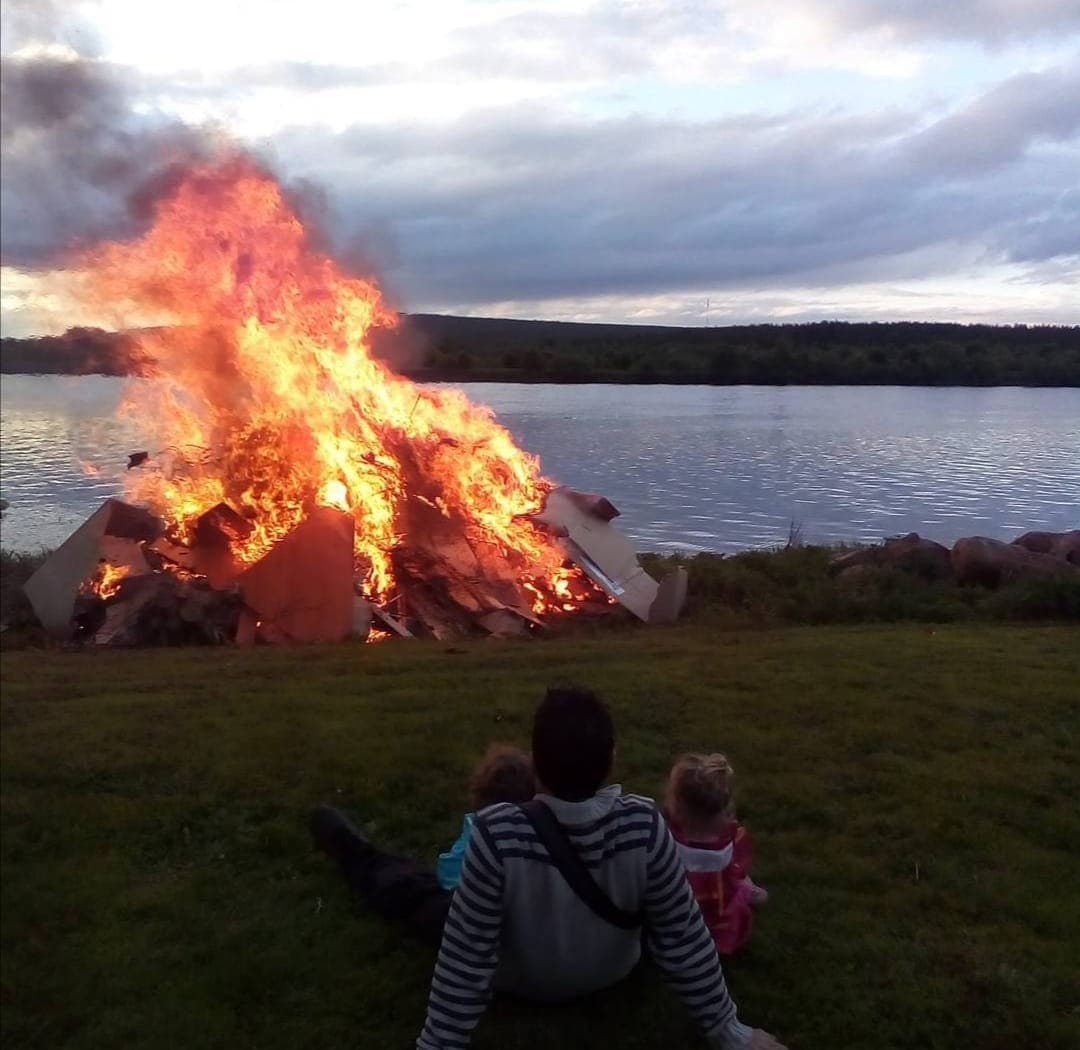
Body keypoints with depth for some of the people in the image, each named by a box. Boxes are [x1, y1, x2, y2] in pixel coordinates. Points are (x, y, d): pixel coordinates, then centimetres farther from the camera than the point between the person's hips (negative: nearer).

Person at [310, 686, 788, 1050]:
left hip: (518, 980, -1)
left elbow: (465, 958, -30)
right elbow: (683, 937, -21)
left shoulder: (497, 835, -39)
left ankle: (358, 857, 47)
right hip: (611, 974, 2)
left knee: (419, 891, 21)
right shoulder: (644, 827, -32)